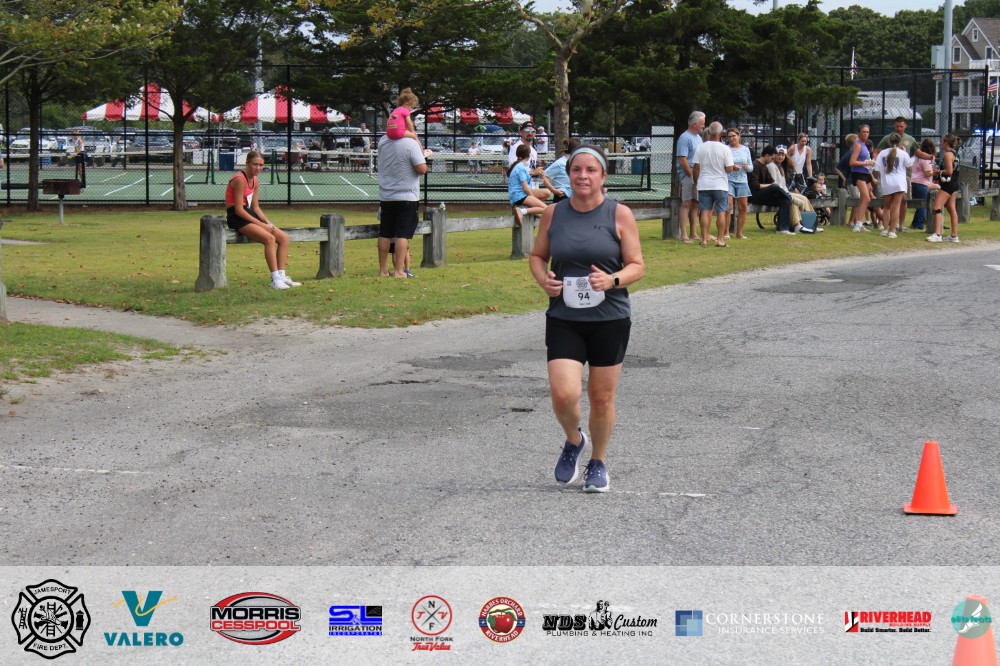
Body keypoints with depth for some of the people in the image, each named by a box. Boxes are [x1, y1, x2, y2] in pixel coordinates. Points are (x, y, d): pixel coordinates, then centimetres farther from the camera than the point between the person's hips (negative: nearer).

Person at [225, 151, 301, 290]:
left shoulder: (255, 181, 13)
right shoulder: (240, 179, -16)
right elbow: (239, 210, -19)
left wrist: (268, 223, 0)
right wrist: (261, 224, -19)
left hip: (248, 215, 10)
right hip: (237, 218, -10)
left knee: (284, 237, 0)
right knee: (269, 238, -28)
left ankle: (281, 276, -2)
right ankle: (275, 279, -28)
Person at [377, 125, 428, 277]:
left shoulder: (383, 141, 2)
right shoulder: (411, 143, -15)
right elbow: (422, 169, -18)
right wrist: (422, 154, 1)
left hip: (385, 196, 5)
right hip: (407, 197, -5)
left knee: (384, 234, 10)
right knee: (403, 234, -3)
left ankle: (383, 270, 14)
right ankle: (399, 271, -6)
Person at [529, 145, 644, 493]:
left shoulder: (620, 215, -3)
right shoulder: (553, 213, 3)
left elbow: (637, 266, -1)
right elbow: (536, 255, 15)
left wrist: (612, 280, -21)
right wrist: (543, 279, -7)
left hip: (609, 320, -1)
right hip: (563, 319, 1)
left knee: (602, 397, 7)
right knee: (563, 394, -13)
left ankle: (598, 463, 29)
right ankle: (573, 441, 20)